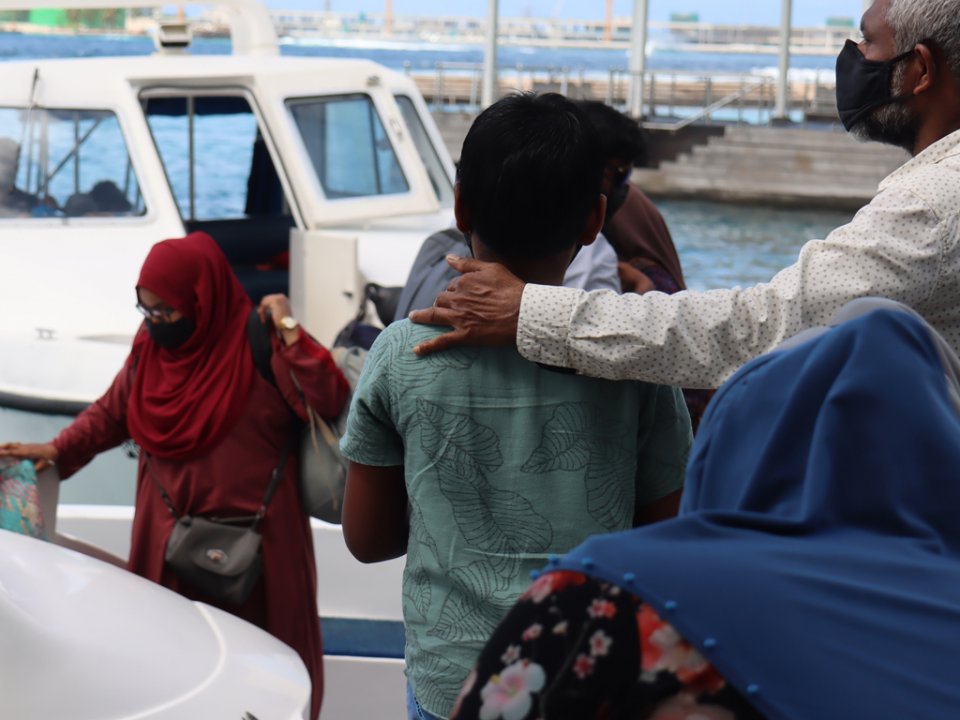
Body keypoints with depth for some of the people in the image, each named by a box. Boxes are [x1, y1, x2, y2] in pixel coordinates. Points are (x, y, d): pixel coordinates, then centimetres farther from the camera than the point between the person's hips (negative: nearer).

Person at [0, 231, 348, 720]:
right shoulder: (148, 349, 4)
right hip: (167, 545, 5)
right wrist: (60, 450, 3)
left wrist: (291, 334, -24)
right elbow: (110, 412, 16)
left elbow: (332, 403, -20)